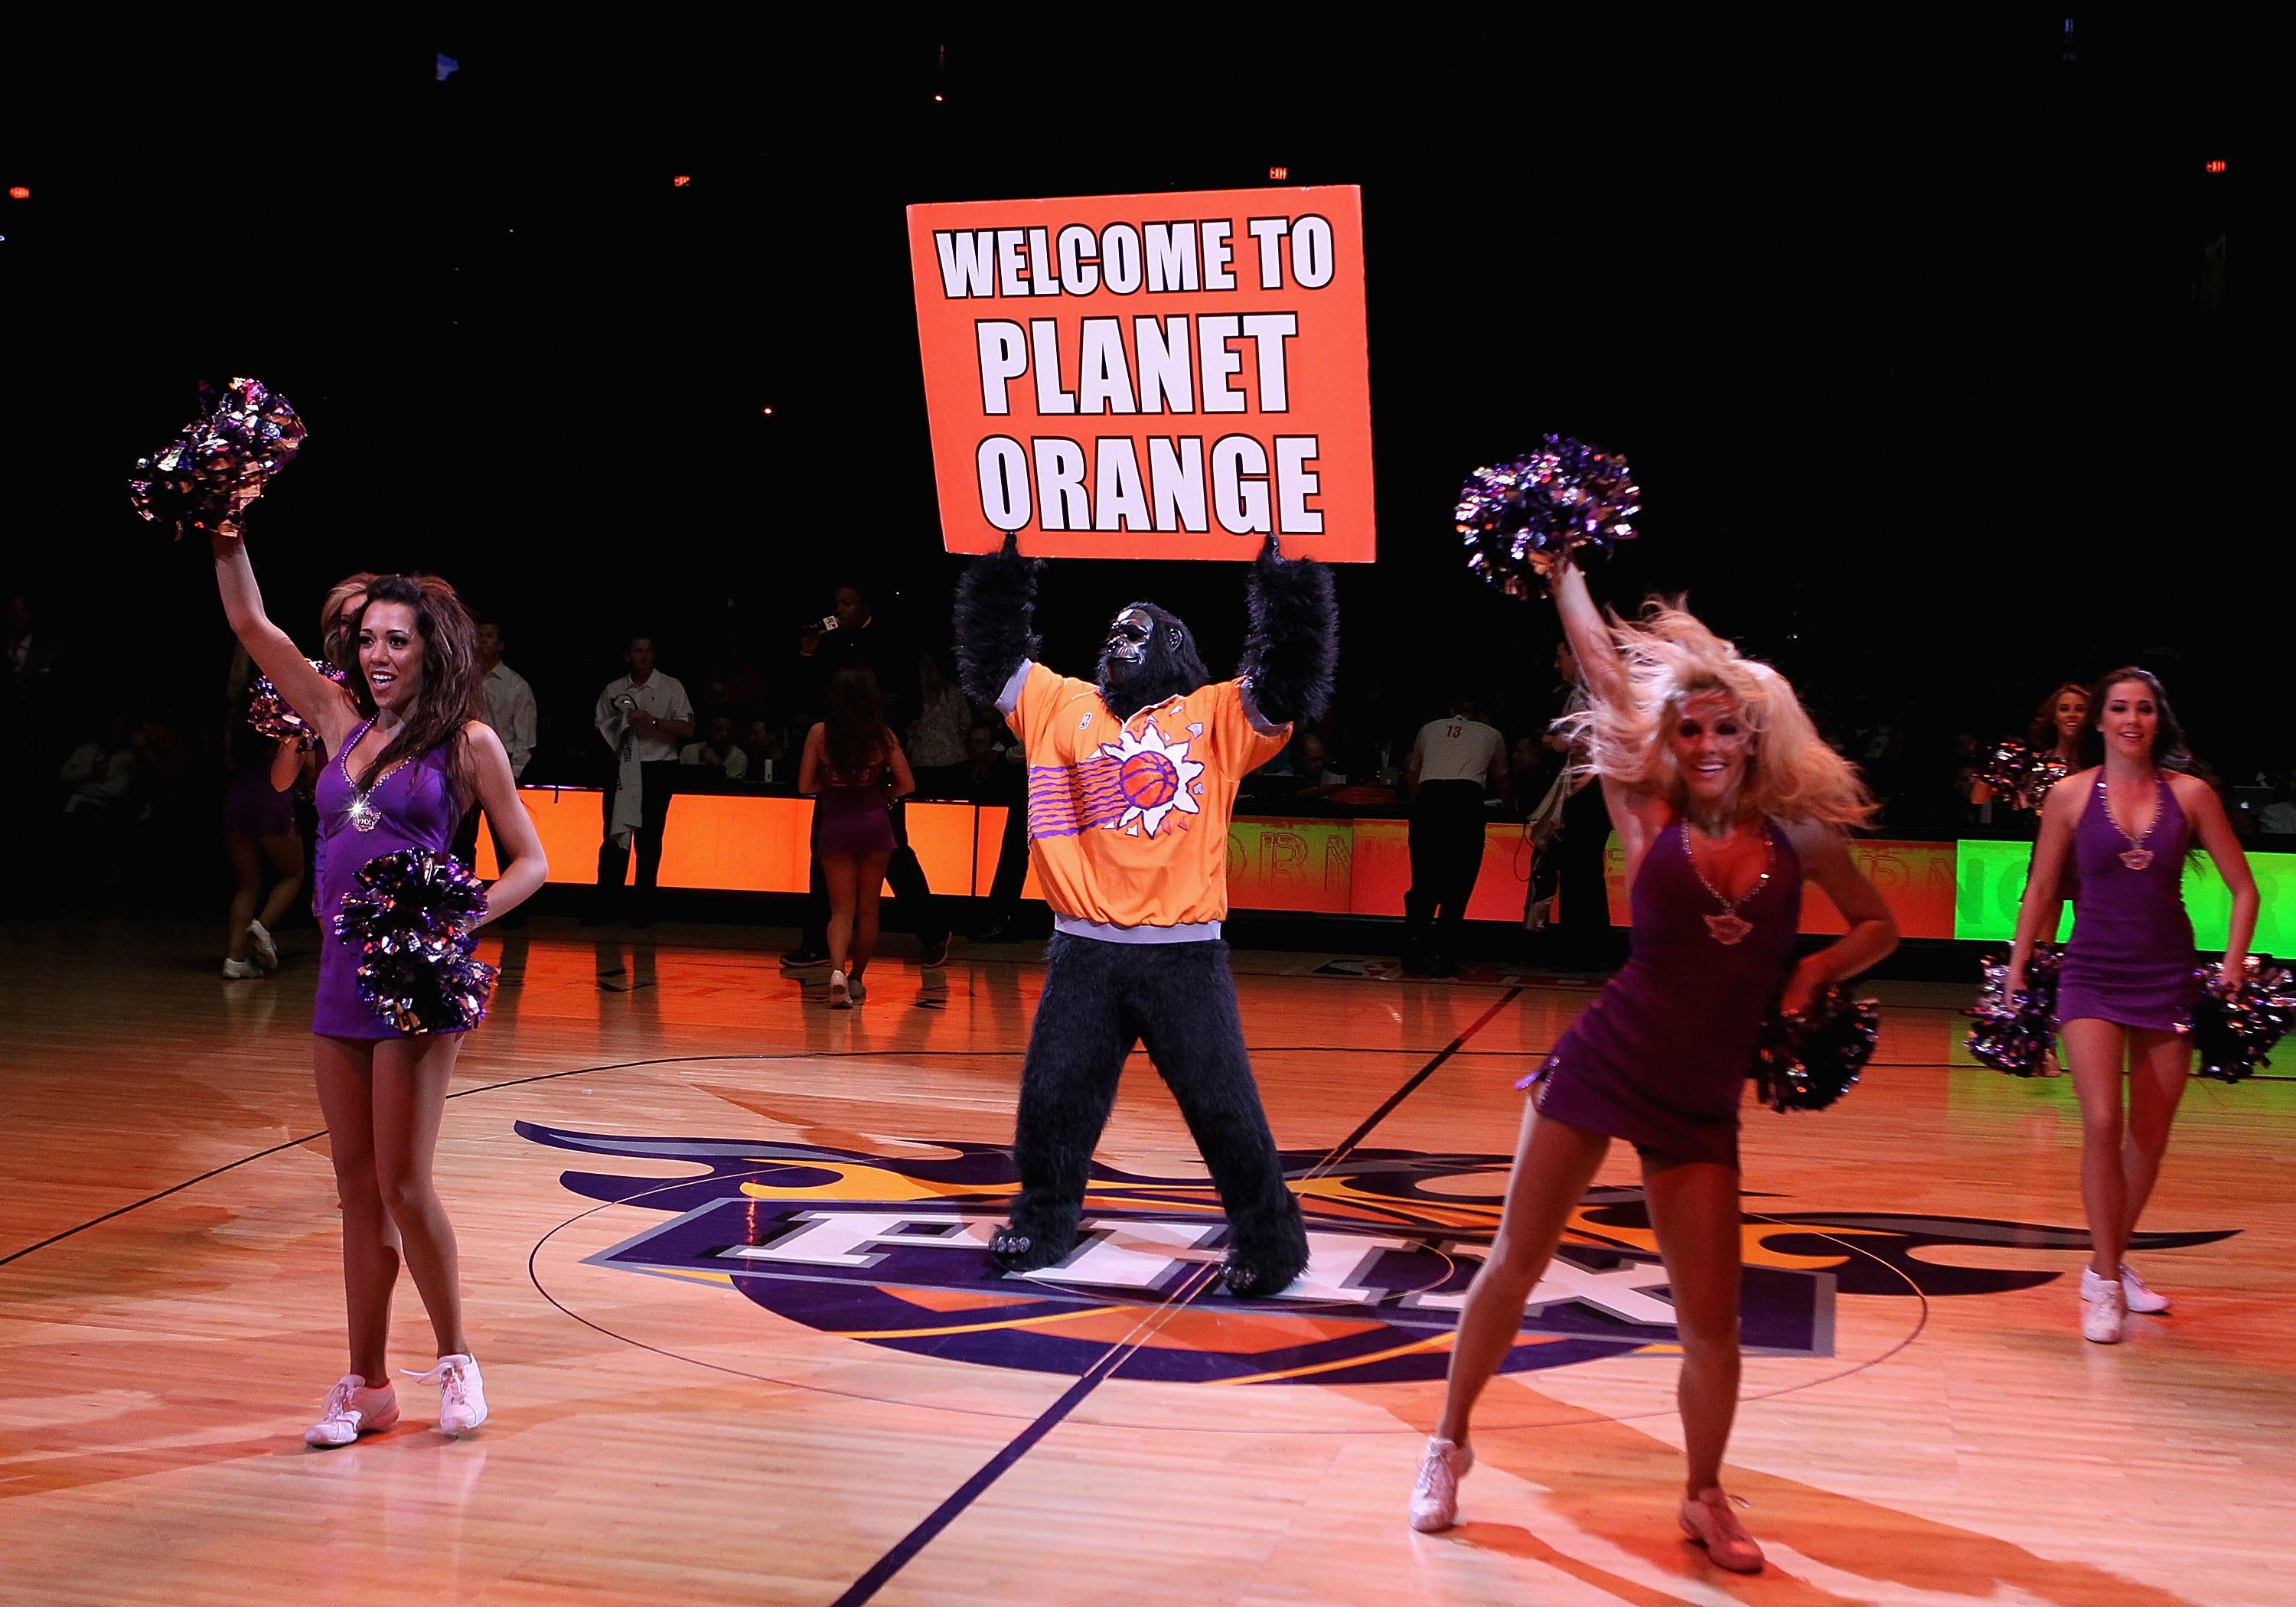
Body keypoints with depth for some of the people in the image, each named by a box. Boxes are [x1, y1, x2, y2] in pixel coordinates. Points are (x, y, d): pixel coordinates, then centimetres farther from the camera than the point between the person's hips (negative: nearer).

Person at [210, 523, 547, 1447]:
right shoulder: (343, 721, 12)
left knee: (403, 1185, -4)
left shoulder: (466, 741, -2)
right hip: (341, 978, 5)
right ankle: (366, 1385, 18)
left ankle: (455, 1360, 15)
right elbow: (251, 626, 12)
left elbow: (530, 862, 0)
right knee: (357, 1188, 10)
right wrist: (227, 538, 3)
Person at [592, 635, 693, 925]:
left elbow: (687, 729, -5)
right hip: (621, 768, 2)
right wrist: (614, 731, -4)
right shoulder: (613, 690, 10)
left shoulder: (671, 687, 2)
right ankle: (606, 902, 7)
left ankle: (643, 907, 8)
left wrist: (653, 722, -17)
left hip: (657, 770, -2)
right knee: (614, 835, 1)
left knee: (649, 840, 1)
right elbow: (600, 726, 18)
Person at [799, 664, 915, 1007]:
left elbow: (806, 785, -3)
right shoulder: (883, 735, -4)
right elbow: (907, 785, -1)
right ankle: (856, 979, 23)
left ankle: (838, 971, -19)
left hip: (834, 825, 0)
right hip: (874, 825, 0)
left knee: (841, 908, 5)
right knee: (868, 908, 14)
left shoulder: (819, 733, -5)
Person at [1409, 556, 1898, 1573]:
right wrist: (1564, 565, -4)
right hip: (1602, 1065, -1)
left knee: (1710, 1324, 1)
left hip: (1701, 1105, 1)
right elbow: (1602, 670, -5)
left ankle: (1704, 1497, 24)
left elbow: (1878, 927, 17)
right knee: (1515, 1263, 6)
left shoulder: (1800, 833, 2)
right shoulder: (1646, 816, -3)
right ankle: (1450, 1442, 27)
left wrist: (1813, 973, -1)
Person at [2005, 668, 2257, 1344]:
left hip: (2168, 978, 2)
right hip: (2093, 976, -2)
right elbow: (2041, 891, 6)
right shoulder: (2070, 795, -2)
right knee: (2103, 1124, -15)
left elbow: (2244, 889, 6)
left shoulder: (2191, 795, 0)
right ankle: (2105, 1286, -5)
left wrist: (2232, 972, -2)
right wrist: (2016, 974, 5)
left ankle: (2110, 1267, 26)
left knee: (2150, 1137, 8)